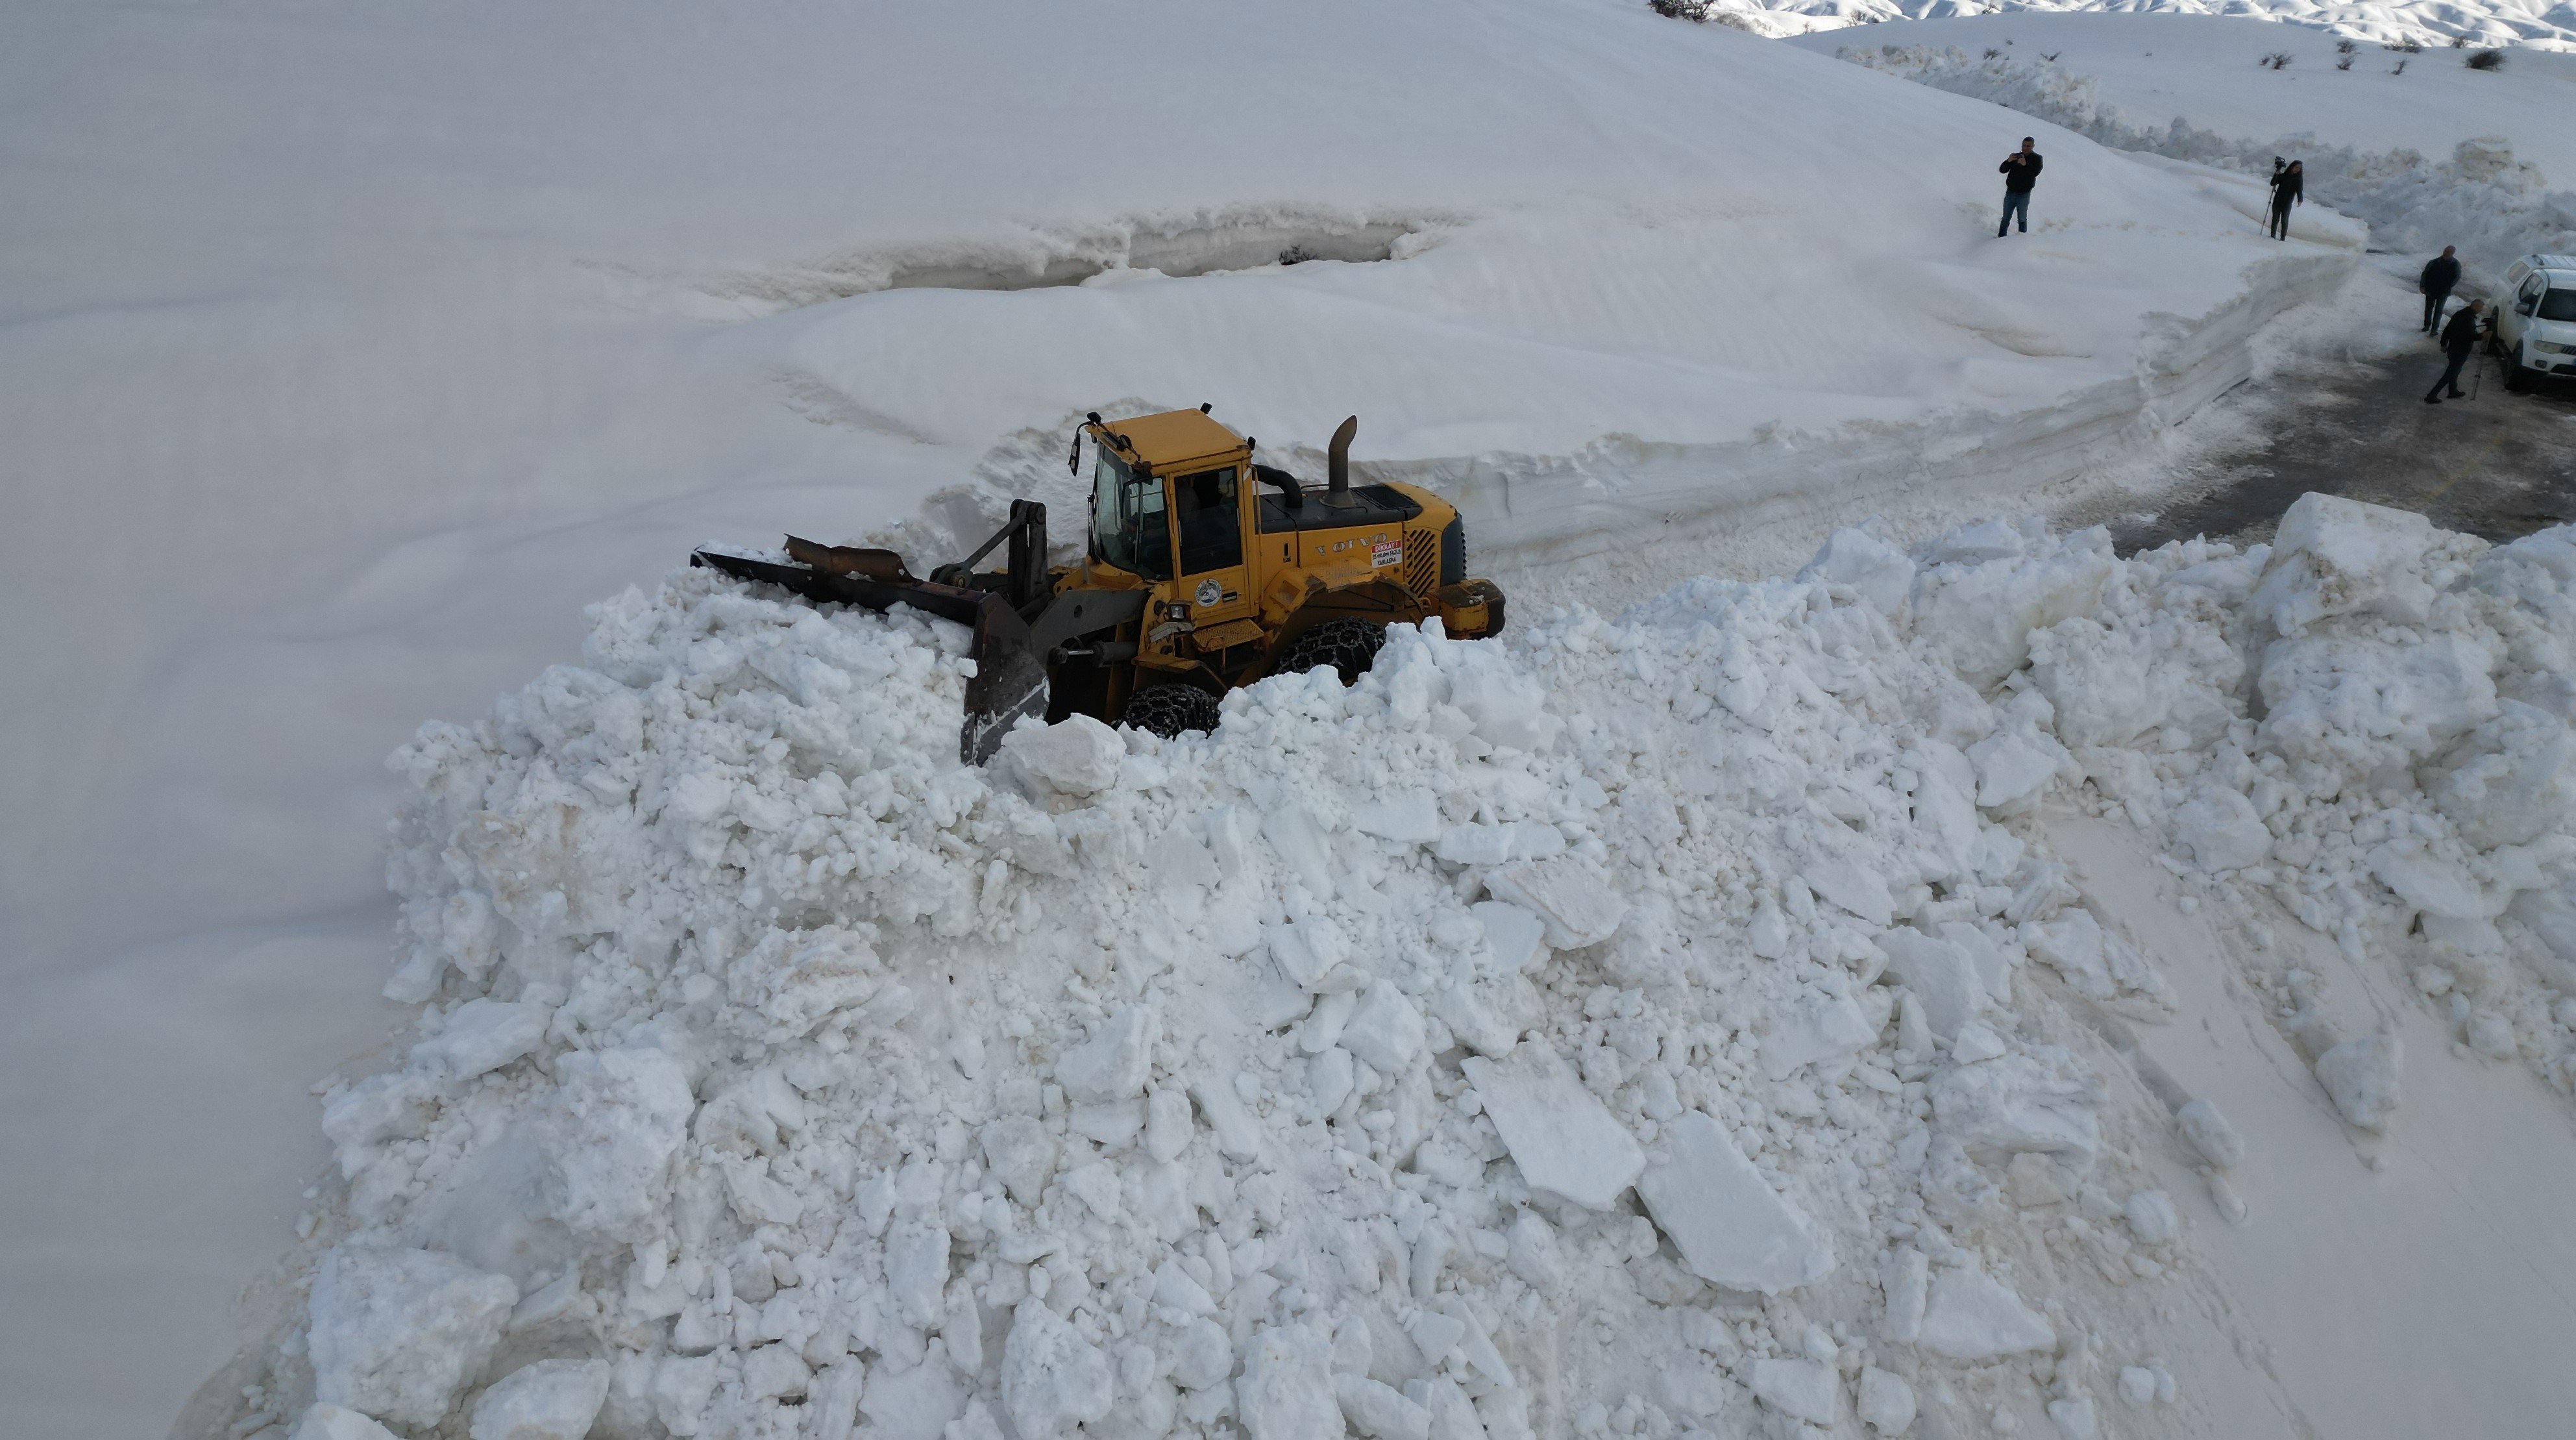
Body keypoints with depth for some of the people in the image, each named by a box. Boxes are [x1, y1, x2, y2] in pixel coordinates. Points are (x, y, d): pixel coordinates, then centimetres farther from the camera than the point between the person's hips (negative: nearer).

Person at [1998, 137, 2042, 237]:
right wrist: (2008, 161, -22)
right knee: (2005, 219, 8)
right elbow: (2002, 170, -2)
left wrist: (2025, 164, -35)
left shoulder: (2037, 158, -2)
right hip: (2010, 192, 3)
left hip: (2024, 195, -3)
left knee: (2022, 220, 4)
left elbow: (2035, 172, -19)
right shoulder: (2016, 156, 7)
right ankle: (2001, 238, 13)